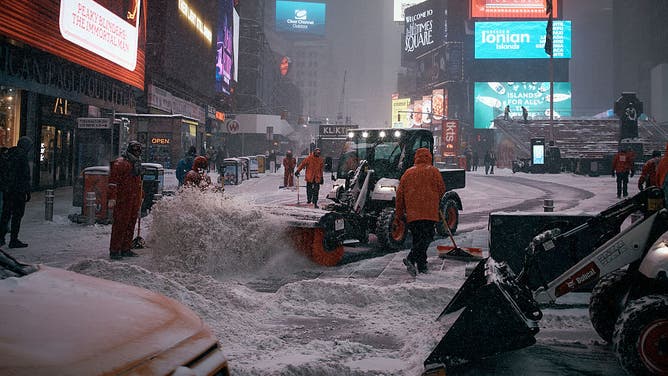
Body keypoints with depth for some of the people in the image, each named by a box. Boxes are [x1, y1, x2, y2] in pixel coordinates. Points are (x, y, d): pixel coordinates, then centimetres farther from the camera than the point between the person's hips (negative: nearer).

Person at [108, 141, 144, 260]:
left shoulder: (136, 163, 19)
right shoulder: (120, 163, -9)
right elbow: (113, 181, -14)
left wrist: (140, 197, 25)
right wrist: (112, 197, -20)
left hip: (134, 200, 8)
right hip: (122, 200, -8)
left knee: (130, 224, 11)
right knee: (120, 224, -6)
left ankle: (126, 249, 19)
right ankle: (114, 250, -1)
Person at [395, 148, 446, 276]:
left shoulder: (408, 173, 11)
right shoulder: (433, 171, 1)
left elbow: (400, 194, 10)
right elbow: (442, 190, 4)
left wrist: (398, 214, 16)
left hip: (411, 213, 4)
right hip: (429, 212, -4)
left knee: (417, 239, 12)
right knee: (427, 238, -6)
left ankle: (422, 266, 13)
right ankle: (411, 259, -24)